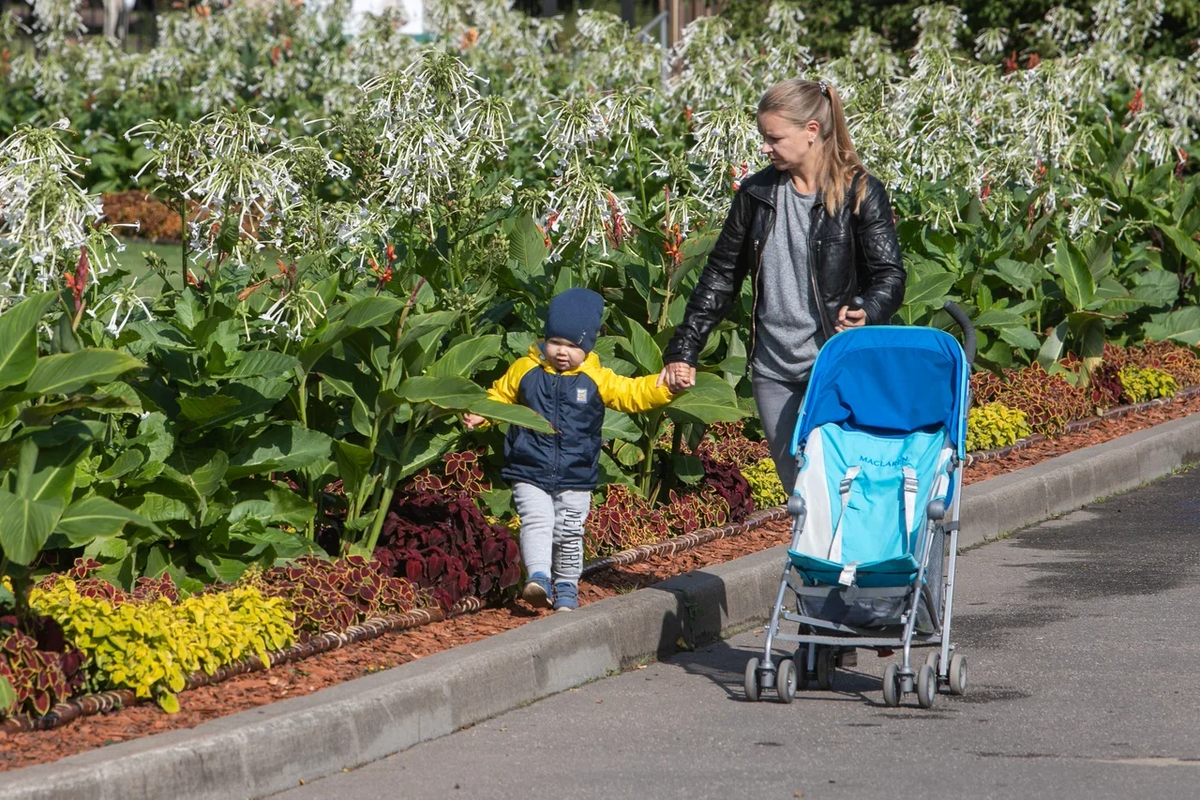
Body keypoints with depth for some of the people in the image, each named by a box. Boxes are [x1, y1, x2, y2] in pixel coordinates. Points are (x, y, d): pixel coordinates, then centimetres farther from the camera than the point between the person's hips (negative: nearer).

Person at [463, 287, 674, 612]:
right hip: (530, 473, -1)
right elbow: (500, 396, 12)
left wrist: (666, 385, -17)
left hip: (575, 478, 1)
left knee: (569, 533, 8)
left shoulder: (597, 380, -1)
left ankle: (566, 588, 23)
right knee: (536, 521, -19)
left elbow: (634, 393, -1)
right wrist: (480, 414, -5)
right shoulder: (525, 371, 0)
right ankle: (539, 578, -29)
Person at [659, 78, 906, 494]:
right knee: (796, 488, 5)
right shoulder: (757, 193, 9)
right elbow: (721, 276, 16)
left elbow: (890, 276, -8)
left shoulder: (860, 194, -5)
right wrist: (683, 350, 13)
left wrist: (865, 312, -31)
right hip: (773, 370, 5)